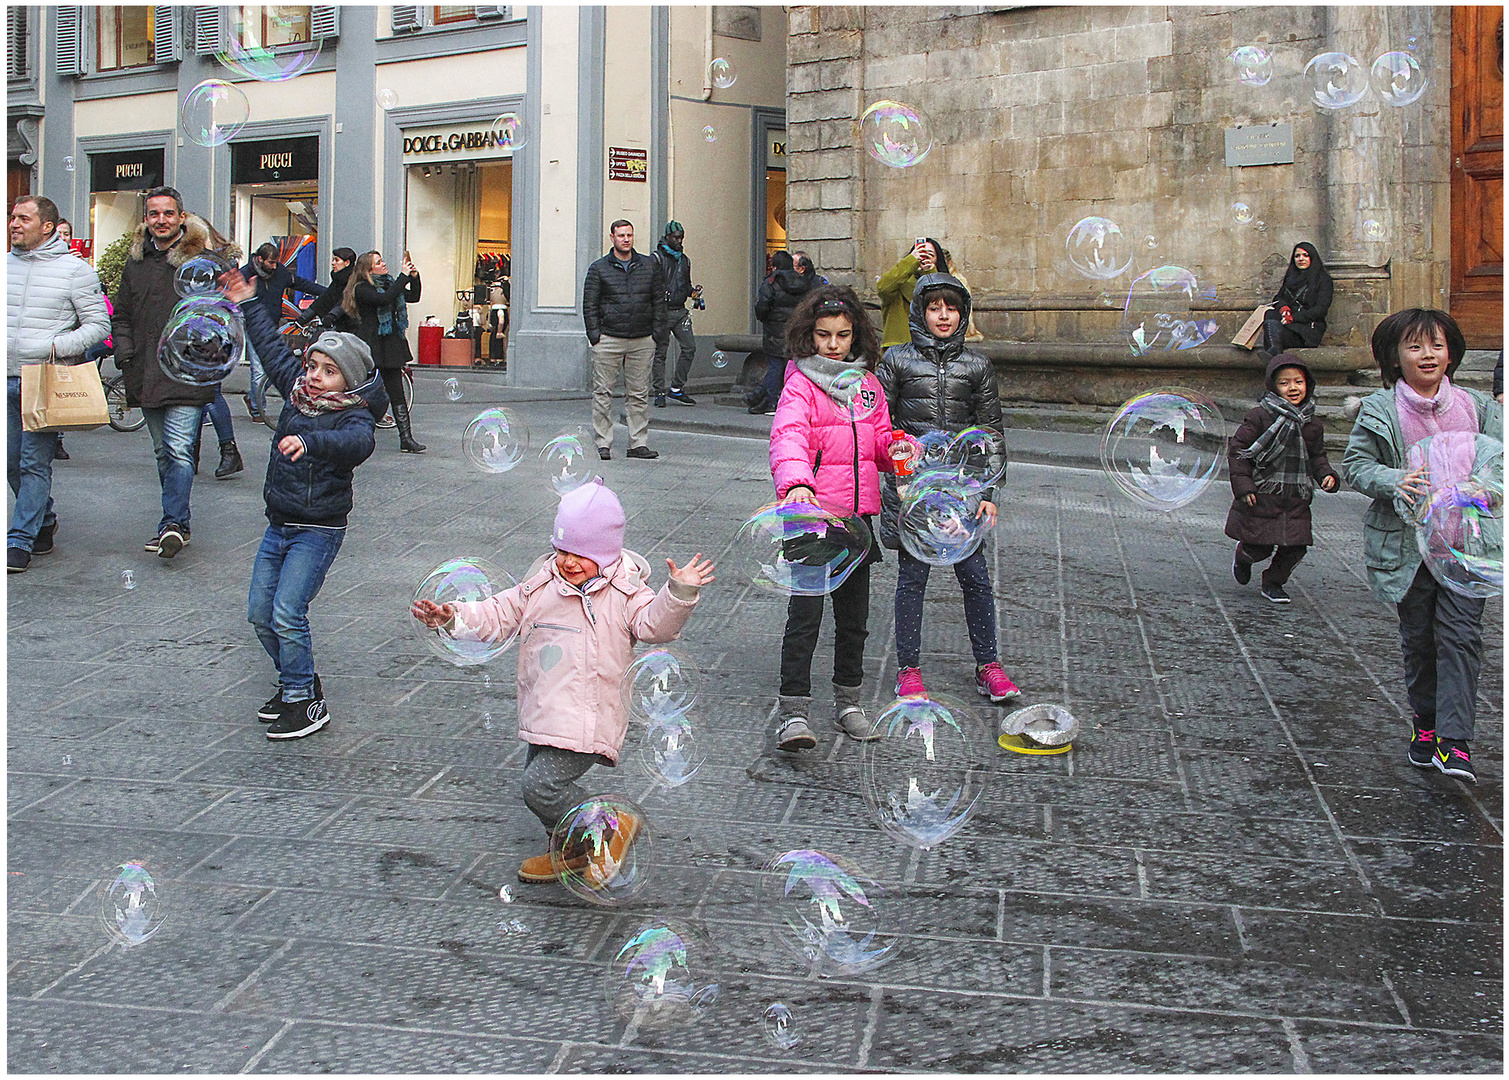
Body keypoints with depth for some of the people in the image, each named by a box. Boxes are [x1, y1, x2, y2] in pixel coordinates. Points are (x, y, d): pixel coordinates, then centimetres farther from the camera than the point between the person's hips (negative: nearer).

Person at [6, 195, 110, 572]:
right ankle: (44, 520, 28)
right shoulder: (5, 265, 11)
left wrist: (60, 346, -16)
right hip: (7, 379, 5)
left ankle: (21, 540, -1)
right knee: (12, 462, 10)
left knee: (35, 463, -6)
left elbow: (99, 323, -4)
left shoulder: (74, 269, -3)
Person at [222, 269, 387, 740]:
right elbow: (274, 348, 21)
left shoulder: (354, 415, -14)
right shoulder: (297, 393, 7)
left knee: (287, 613, -15)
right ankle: (297, 683, 25)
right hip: (279, 525, 8)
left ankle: (305, 703, -2)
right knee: (259, 612, 9)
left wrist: (311, 441, -52)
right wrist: (250, 305, 28)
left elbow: (358, 443, -37)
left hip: (319, 530, -8)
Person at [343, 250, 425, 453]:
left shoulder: (389, 283, 14)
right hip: (371, 345, -6)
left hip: (391, 344, 6)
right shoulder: (362, 289, -8)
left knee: (396, 392, 4)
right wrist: (404, 276, -21)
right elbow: (384, 299, -25)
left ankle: (406, 438, 3)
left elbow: (413, 297, 14)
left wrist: (414, 277, -2)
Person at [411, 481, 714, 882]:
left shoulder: (623, 593, -5)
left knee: (543, 786, -15)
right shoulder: (541, 585, 11)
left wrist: (679, 593, -34)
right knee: (539, 782, 17)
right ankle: (568, 851, 39)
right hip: (545, 713, 7)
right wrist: (454, 618, 2)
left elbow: (654, 623, -18)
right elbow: (498, 615, 15)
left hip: (586, 717, -7)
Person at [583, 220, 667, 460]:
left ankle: (639, 444, 10)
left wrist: (657, 334, 5)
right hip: (608, 340, -2)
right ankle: (602, 444, 3)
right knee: (603, 393, -2)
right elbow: (589, 305, 3)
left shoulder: (650, 266, 11)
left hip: (642, 341, 2)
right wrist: (594, 334, -6)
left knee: (639, 395, 5)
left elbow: (659, 301, 12)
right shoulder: (599, 268, 5)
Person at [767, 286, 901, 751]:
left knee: (854, 615, 13)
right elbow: (788, 436, -24)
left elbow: (880, 440, 21)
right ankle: (793, 711, -5)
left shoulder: (867, 385, 12)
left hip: (857, 516, 6)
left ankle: (847, 700, 27)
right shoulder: (802, 384, -8)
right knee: (805, 613, -9)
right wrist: (795, 481, -43)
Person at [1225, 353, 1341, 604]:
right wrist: (1243, 484, -11)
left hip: (1296, 500, 5)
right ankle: (1242, 559, 35)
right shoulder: (1260, 417, -8)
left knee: (1295, 547, 2)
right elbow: (1237, 448, -6)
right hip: (1261, 497, -5)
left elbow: (1317, 457, 20)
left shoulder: (1312, 425, 8)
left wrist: (1327, 475, 0)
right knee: (1260, 547, -1)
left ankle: (1273, 583, 26)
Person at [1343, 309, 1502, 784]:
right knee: (1417, 637, 8)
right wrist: (1393, 481, -18)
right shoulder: (1380, 410, 1)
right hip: (1409, 540, -1)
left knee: (1460, 634, -8)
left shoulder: (1477, 407, 7)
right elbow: (1354, 463, 1)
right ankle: (1425, 723, 26)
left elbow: (1498, 456, 14)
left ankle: (1454, 740, -9)